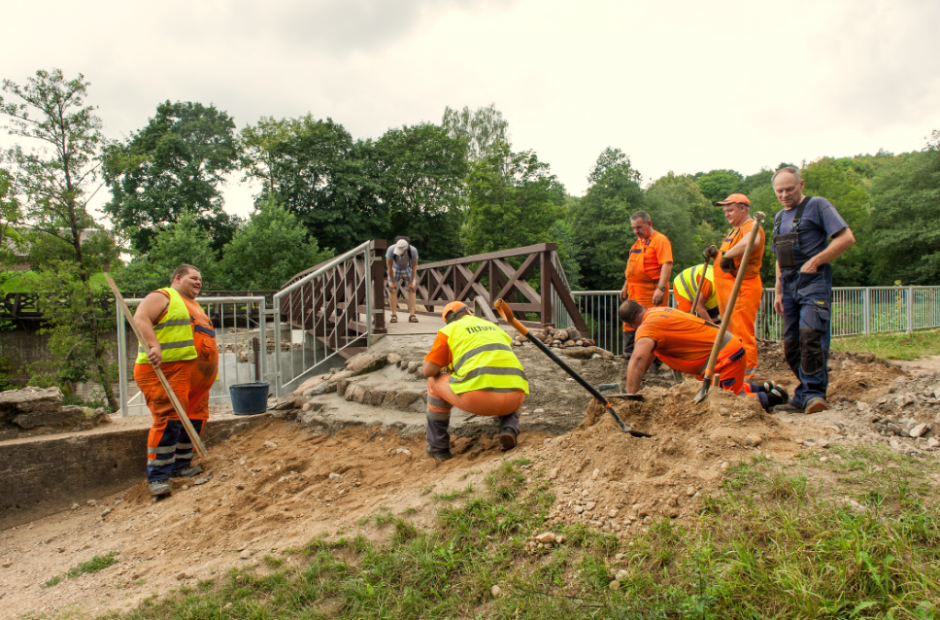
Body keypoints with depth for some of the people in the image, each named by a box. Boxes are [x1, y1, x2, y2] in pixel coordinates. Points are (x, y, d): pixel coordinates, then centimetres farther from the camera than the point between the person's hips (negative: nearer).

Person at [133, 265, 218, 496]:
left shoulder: (195, 307, 29)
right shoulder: (163, 297, 2)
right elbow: (140, 319, -15)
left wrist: (210, 372, 26)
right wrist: (153, 346, -30)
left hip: (198, 375, 9)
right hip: (167, 369, -9)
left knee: (195, 419, 8)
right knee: (169, 420, -14)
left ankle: (181, 465, 21)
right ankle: (157, 477, -7)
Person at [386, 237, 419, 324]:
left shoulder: (413, 251, -35)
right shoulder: (391, 250, -35)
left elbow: (414, 267, -19)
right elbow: (389, 267, -21)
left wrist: (411, 282, -14)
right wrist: (392, 282, -15)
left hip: (408, 269, 0)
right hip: (395, 269, 0)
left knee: (412, 290, -10)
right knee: (392, 290, -11)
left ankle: (412, 315, -9)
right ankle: (394, 315, -6)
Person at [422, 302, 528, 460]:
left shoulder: (449, 331, 14)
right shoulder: (495, 328, 30)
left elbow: (428, 371, 9)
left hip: (479, 396, -4)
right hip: (513, 398, 4)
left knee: (435, 383, 24)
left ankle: (438, 447, 27)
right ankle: (509, 429, 11)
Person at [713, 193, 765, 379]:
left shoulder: (751, 226, -10)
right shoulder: (735, 230, 25)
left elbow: (751, 241, -35)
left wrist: (726, 254, -33)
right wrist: (716, 252, 17)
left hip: (742, 288, -10)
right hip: (728, 287, 10)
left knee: (742, 332, -10)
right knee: (732, 332, 15)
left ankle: (747, 374, -6)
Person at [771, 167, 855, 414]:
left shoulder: (817, 205, 0)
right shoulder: (779, 217, 21)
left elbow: (847, 238, -9)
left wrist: (815, 261, -12)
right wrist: (778, 291, 18)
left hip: (813, 281, -7)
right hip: (789, 284, 7)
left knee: (811, 334, -21)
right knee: (791, 343, 5)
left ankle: (814, 393, -17)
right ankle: (803, 397, 12)